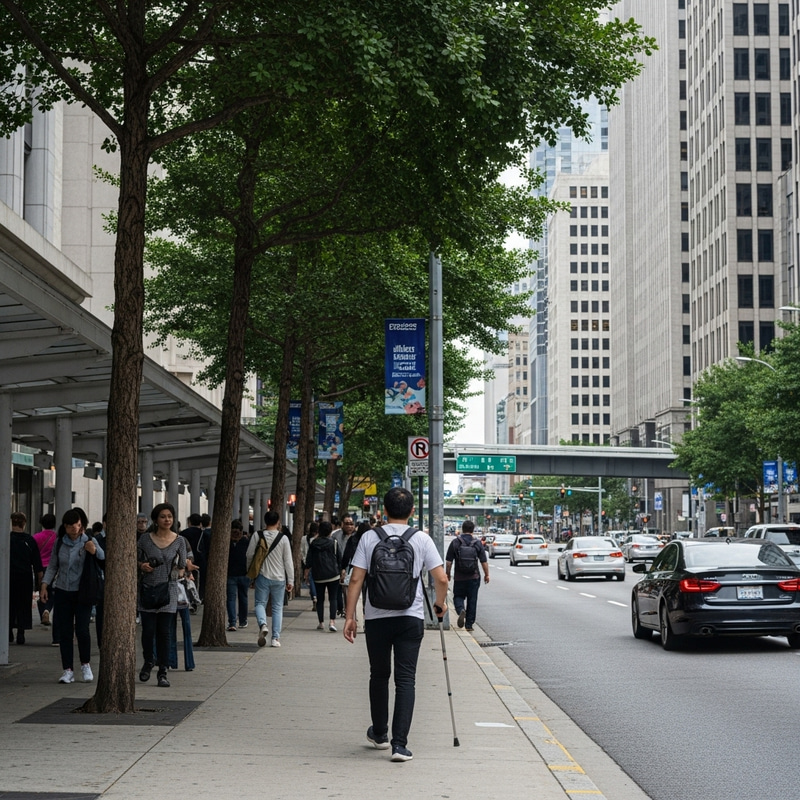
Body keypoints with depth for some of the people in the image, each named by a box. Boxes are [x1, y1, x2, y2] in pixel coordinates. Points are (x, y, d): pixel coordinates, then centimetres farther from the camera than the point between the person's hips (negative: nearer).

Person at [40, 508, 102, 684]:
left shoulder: (89, 542, -4)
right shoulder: (60, 543, 6)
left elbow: (104, 560, -16)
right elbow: (52, 566, 14)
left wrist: (95, 551, -35)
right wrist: (45, 585, 3)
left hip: (82, 593, -3)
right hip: (62, 592, 3)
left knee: (82, 630, -10)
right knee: (64, 632, 2)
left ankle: (86, 664, 12)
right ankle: (68, 671, 9)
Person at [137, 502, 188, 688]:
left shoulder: (179, 541, 2)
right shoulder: (145, 539, 1)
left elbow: (182, 566, 11)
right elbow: (135, 559, 12)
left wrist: (178, 574, -7)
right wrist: (142, 566, -7)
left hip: (168, 590, 0)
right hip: (147, 588, 0)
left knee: (164, 632, -1)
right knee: (148, 630, 0)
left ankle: (163, 672, 5)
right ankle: (149, 661, 28)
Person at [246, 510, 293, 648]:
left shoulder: (257, 536, -3)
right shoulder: (283, 538, -5)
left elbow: (249, 555, 1)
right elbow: (288, 561, -3)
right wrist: (290, 581, 4)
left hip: (262, 576, 0)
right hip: (279, 578, 0)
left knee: (260, 603, 8)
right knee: (277, 607, 8)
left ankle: (263, 624, -22)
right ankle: (276, 638, 5)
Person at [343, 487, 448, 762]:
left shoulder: (369, 538, 0)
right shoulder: (422, 540, -1)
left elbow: (356, 579, -4)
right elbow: (441, 579, -4)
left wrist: (350, 616, 1)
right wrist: (440, 604, 14)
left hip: (376, 617, 1)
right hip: (410, 617, -1)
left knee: (379, 676, 17)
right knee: (405, 679, -1)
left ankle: (379, 734, 32)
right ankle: (399, 743, -9)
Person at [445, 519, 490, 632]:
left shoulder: (455, 542, -5)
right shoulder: (477, 543, -3)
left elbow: (449, 561, -5)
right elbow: (484, 561, -2)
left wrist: (447, 574, 8)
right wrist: (486, 574, 9)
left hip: (459, 577, -1)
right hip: (474, 577, 1)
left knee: (458, 596, 13)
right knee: (472, 600, 9)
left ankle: (461, 610, -19)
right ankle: (469, 624, 11)